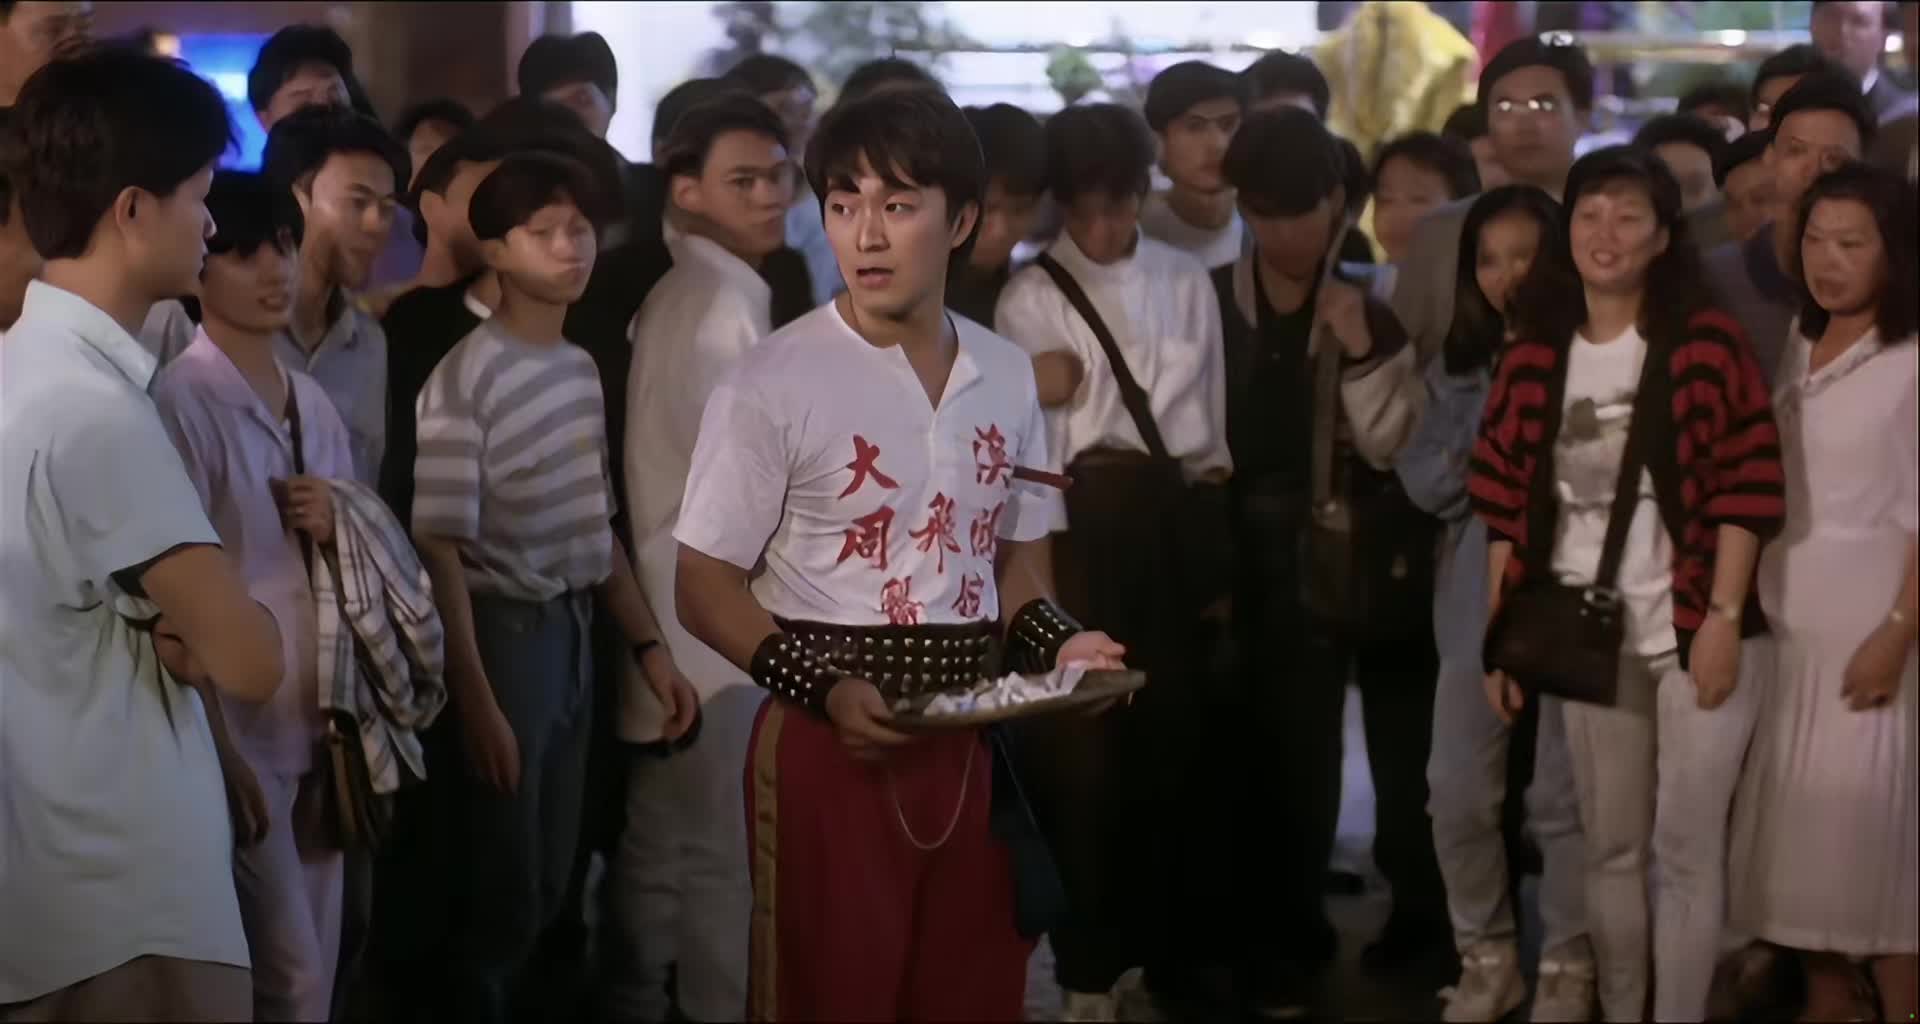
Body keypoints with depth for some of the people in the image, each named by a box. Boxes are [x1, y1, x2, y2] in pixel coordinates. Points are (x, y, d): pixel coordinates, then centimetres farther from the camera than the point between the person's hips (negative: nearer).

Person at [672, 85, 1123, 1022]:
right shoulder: (771, 384, -11)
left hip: (970, 741, 5)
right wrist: (826, 690, -22)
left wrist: (1056, 642, -4)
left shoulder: (1005, 374, 5)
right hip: (832, 743, -5)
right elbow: (706, 590, -9)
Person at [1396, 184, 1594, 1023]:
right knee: (1458, 792, 4)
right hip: (1478, 601, 4)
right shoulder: (1455, 367, 11)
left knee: (1562, 795, 1)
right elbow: (1421, 481, 3)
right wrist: (1484, 443, -9)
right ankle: (1485, 957, 20)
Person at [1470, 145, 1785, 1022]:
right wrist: (1500, 632, 5)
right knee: (1610, 846, 12)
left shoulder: (1706, 341, -6)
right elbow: (1506, 501, 8)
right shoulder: (1534, 354, 6)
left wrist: (1723, 617, -14)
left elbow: (1747, 485, -8)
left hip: (1693, 629, -4)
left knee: (1686, 846, -1)